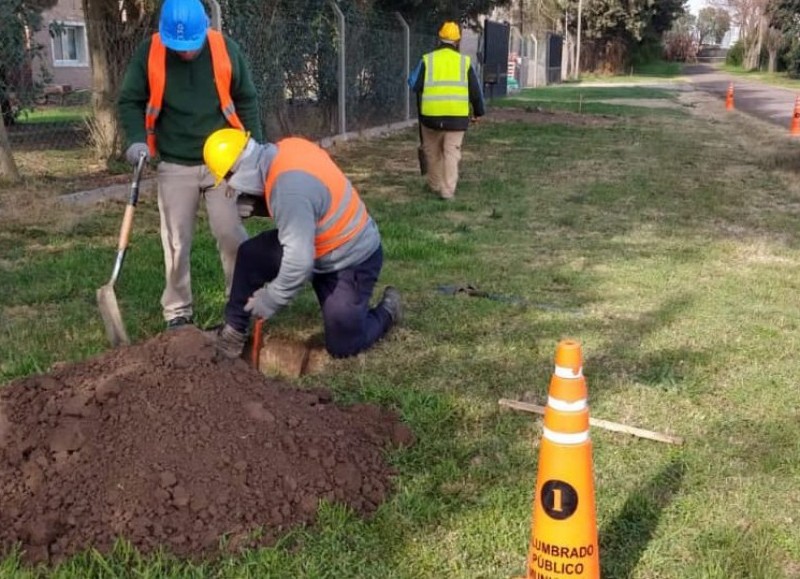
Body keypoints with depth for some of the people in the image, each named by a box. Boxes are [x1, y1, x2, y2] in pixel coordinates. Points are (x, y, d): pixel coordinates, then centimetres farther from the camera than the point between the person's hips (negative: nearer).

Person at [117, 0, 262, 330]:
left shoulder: (226, 50, -7)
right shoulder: (149, 54, -8)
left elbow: (246, 102, 2)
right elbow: (129, 101, 0)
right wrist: (137, 139, -18)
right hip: (175, 166, 1)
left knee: (231, 234, 0)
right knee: (176, 241, 5)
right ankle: (178, 310, 18)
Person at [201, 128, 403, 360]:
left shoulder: (288, 188, -36)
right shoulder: (285, 148, -9)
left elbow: (300, 261, -33)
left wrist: (270, 300, -19)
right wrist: (258, 204, -8)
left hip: (353, 260, -9)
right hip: (326, 245, 9)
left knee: (342, 346, 2)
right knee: (251, 255, -1)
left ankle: (387, 311, 27)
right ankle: (235, 329, 15)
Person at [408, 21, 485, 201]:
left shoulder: (427, 60, 0)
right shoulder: (464, 61, 4)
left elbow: (414, 84, 0)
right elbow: (475, 91, 7)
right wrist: (479, 111, 20)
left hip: (431, 115, 0)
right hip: (457, 116, 0)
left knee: (433, 151, 17)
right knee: (452, 152, 3)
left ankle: (435, 184, 28)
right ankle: (448, 190, -4)